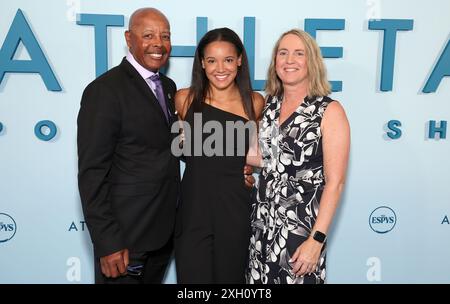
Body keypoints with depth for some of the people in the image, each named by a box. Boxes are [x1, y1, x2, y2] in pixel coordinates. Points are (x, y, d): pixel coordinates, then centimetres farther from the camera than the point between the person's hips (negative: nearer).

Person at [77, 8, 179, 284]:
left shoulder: (168, 86, 9)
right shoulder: (105, 90, -15)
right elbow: (92, 173, -16)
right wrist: (107, 243, -18)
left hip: (165, 231, 7)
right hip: (124, 239, -7)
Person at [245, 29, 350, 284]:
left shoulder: (330, 111, -11)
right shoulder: (271, 105, 5)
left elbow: (335, 182, -13)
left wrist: (316, 240, -17)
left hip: (302, 224, -5)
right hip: (263, 219, 5)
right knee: (260, 279, 14)